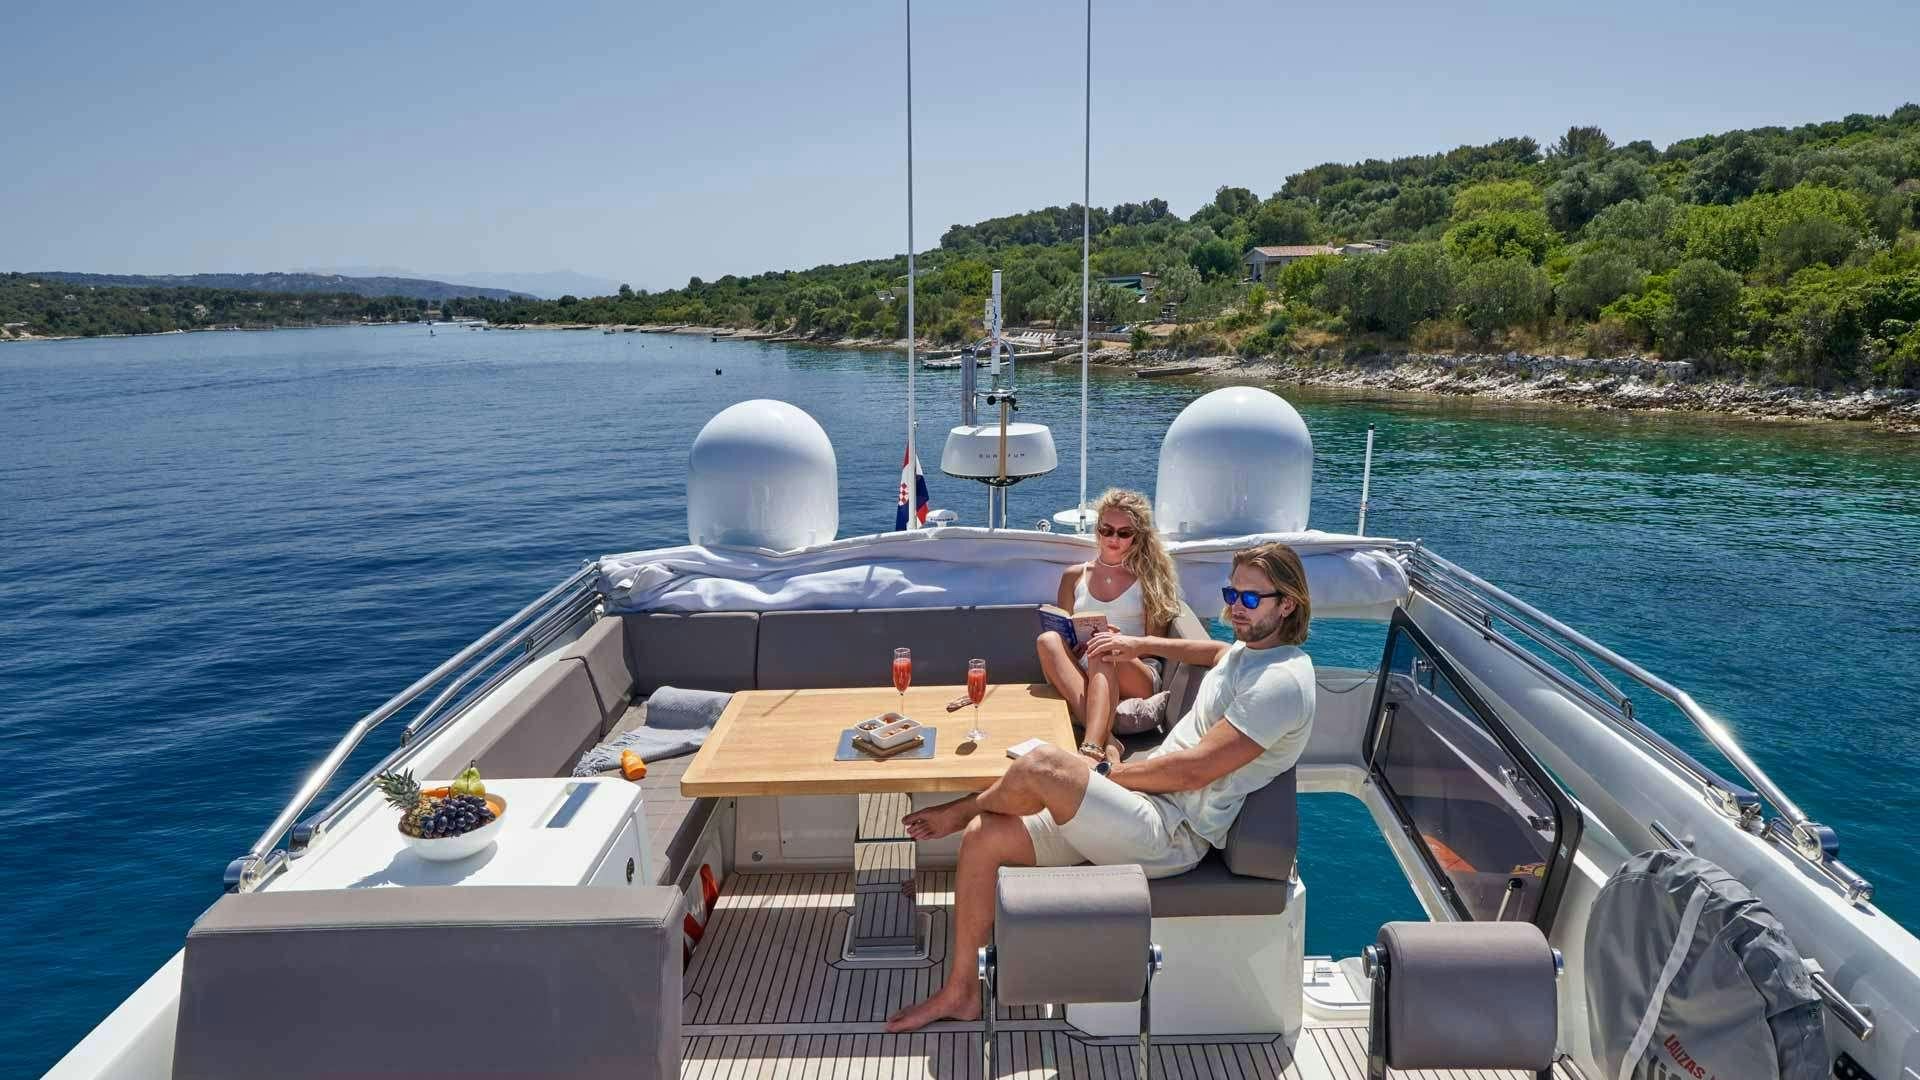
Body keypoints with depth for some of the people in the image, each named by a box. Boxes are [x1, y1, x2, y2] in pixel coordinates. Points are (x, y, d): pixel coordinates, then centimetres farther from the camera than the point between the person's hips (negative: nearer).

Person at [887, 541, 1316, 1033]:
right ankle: (959, 993, 12)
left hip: (1171, 835, -10)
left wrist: (1110, 772, -9)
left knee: (1040, 766, -27)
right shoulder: (1248, 649, 14)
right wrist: (1143, 644, 35)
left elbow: (1193, 769, -21)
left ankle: (960, 811, 9)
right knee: (985, 838, -1)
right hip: (1146, 806, 10)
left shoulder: (1282, 682, -16)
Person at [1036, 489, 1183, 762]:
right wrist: (1076, 646, -5)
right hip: (1078, 676, 2)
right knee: (1048, 639, -29)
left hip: (1137, 677, -2)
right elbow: (1064, 634, 20)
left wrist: (1126, 643, -16)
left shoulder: (1150, 577, 12)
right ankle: (1105, 740, -46)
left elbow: (1156, 643, 6)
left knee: (1103, 648, -35)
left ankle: (1091, 749, -58)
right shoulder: (1074, 576, 18)